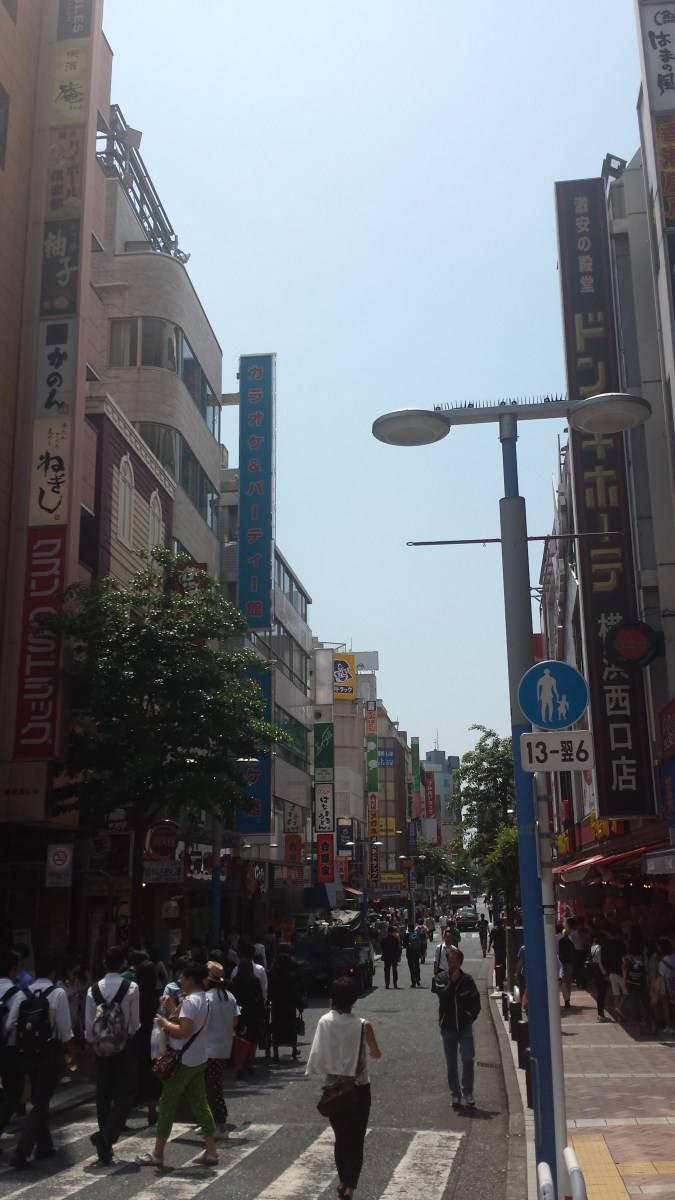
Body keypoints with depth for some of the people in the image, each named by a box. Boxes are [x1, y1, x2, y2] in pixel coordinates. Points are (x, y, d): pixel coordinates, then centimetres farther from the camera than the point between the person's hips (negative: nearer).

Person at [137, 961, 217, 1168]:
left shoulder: (190, 1001, -19)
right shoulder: (204, 999, 11)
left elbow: (184, 1031, -27)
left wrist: (164, 1023, -14)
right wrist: (171, 1014, 8)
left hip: (183, 1061, -9)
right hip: (199, 1060, 9)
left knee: (167, 1104, 2)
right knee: (200, 1103, 11)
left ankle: (157, 1154, 10)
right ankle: (211, 1152, 10)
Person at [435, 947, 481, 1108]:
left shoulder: (467, 979, 0)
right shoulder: (441, 977, -2)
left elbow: (476, 1000, 7)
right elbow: (442, 995, -18)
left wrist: (471, 1015, -1)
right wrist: (452, 981, -21)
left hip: (465, 1026, 0)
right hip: (448, 1026, 0)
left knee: (468, 1059, -11)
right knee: (451, 1064, 8)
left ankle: (467, 1092, 5)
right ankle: (455, 1094, 19)